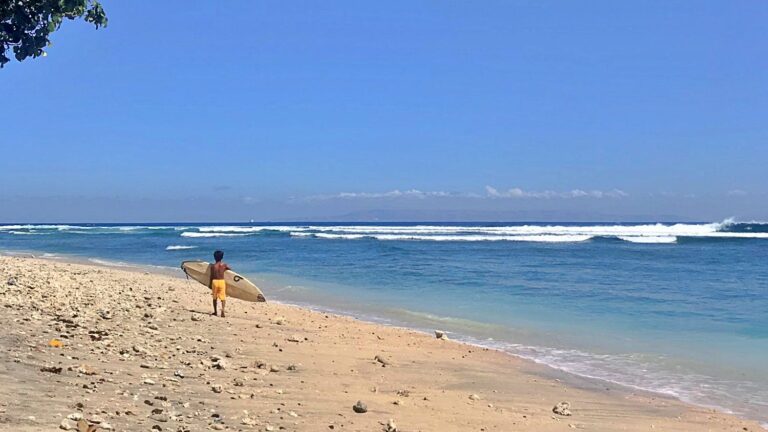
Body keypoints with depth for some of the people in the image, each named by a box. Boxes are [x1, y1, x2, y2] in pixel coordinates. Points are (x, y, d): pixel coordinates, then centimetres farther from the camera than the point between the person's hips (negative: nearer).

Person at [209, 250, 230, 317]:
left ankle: (215, 311, 24)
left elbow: (211, 276, 1)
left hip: (214, 281, 1)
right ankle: (222, 310, -23)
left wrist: (210, 284, 11)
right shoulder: (224, 265, -1)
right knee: (223, 297, -1)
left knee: (215, 297, 16)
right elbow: (230, 269, 17)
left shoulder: (213, 266, -1)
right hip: (222, 281, -1)